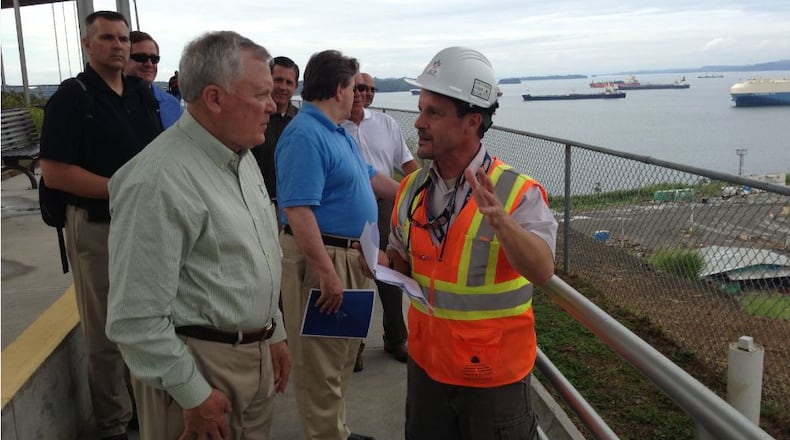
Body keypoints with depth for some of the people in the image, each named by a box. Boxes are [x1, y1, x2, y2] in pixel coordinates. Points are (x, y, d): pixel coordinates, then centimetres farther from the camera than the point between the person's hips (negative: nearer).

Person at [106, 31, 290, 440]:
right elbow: (135, 319, -23)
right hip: (199, 363, -8)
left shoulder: (242, 156, 7)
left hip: (257, 354, 8)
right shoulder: (158, 179, -23)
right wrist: (194, 395, -17)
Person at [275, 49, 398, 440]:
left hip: (350, 255, 11)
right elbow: (297, 211, -28)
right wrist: (327, 273, -29)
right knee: (320, 364, 2)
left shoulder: (337, 132, 12)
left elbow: (368, 177, 23)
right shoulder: (305, 136, -21)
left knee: (342, 355, 22)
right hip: (321, 258, -11)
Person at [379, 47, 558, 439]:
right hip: (426, 362, 5)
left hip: (493, 375, -4)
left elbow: (542, 272, -29)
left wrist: (499, 219, -43)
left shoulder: (518, 192, -17)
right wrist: (385, 264, -10)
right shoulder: (412, 188, -1)